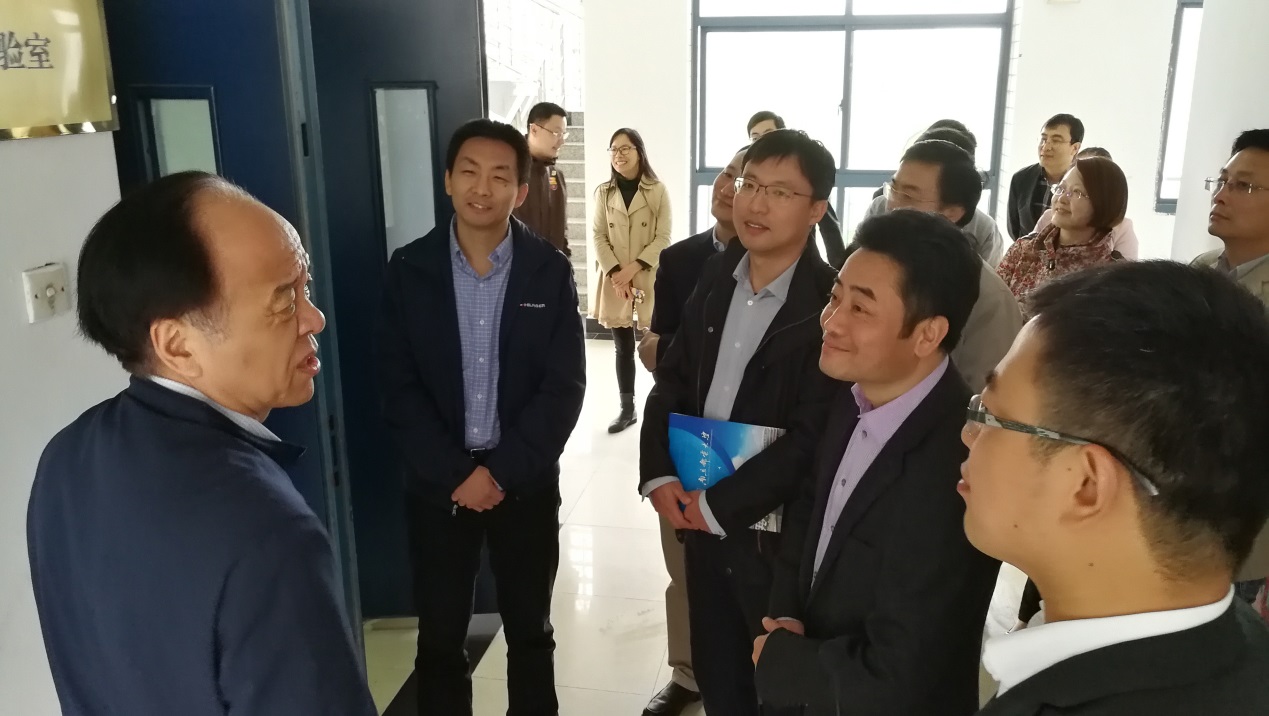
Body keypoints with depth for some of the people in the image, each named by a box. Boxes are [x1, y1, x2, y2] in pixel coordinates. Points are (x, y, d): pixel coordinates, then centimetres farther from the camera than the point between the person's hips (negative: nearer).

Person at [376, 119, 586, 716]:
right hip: (437, 483, 0)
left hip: (526, 482, 0)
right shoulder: (408, 270, -4)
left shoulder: (550, 272, -4)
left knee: (530, 632, 17)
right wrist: (456, 474, -12)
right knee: (439, 637, 13)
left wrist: (500, 471, -14)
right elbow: (399, 389, -5)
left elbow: (564, 387, -7)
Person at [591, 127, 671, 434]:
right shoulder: (604, 192, 6)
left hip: (650, 280, -3)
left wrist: (633, 268, -14)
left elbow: (663, 238, -5)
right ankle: (627, 409, 19)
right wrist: (614, 273, -10)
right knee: (623, 349, 10)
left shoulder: (658, 191, -2)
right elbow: (599, 237, 3)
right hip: (615, 283, 3)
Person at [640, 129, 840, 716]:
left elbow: (810, 438, -20)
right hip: (699, 517, 6)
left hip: (780, 533, -5)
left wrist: (718, 505, -17)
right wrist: (659, 476, -7)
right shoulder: (716, 275, 3)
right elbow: (672, 380, 6)